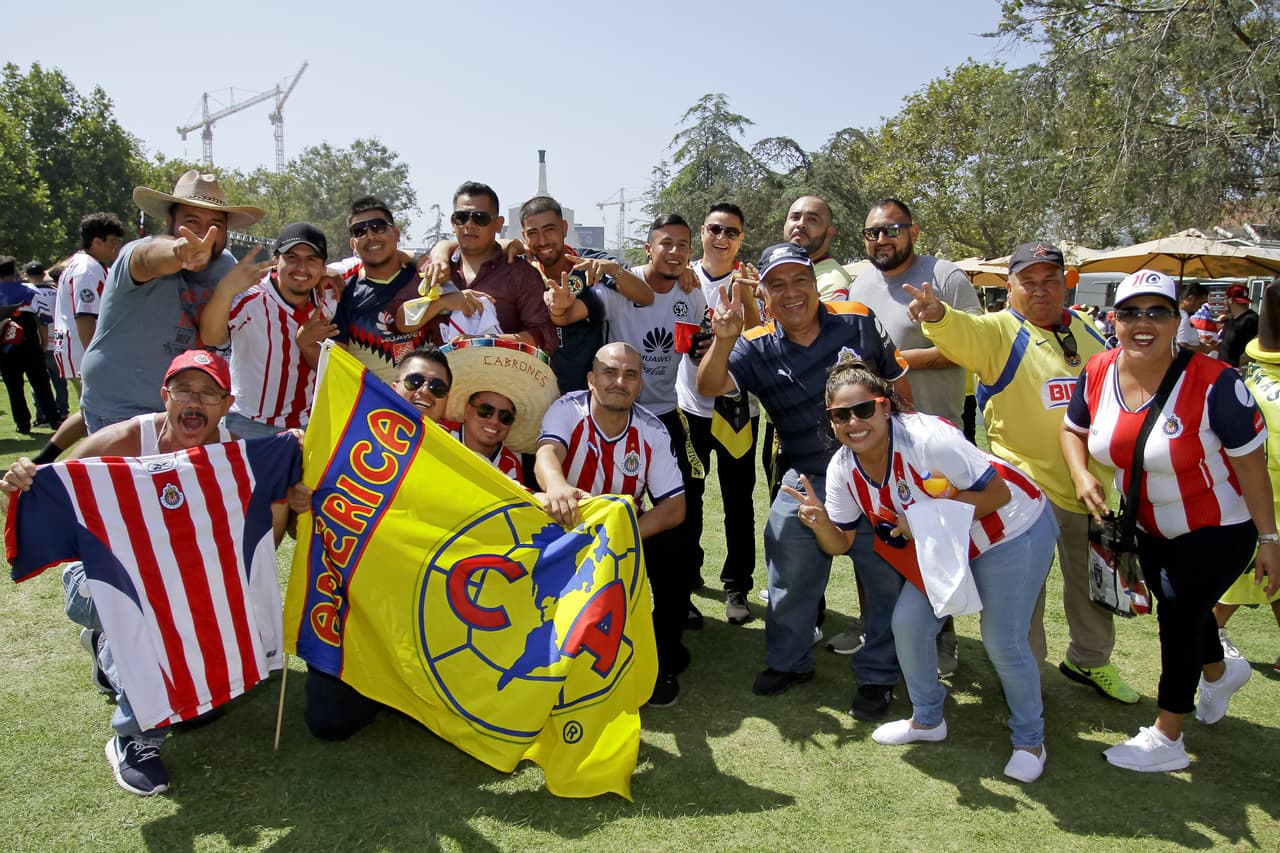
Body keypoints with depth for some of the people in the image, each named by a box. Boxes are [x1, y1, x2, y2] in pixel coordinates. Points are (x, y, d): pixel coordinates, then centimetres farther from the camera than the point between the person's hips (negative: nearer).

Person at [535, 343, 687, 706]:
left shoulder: (652, 432, -10)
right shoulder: (568, 410, -16)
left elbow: (675, 508, -15)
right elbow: (547, 453, -39)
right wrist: (557, 486, -65)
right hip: (569, 524, -1)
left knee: (671, 554, -26)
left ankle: (662, 662, -4)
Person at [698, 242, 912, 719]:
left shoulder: (858, 322, -6)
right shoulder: (757, 348, -6)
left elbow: (896, 382, 5)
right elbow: (709, 387, -21)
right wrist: (724, 340, -39)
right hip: (805, 480, 1)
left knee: (887, 577, 8)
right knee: (790, 576, 12)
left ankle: (877, 674, 28)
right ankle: (789, 662, 36)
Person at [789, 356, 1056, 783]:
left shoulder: (927, 437, -33)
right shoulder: (842, 468, -13)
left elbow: (999, 493, -27)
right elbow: (841, 543, -6)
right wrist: (819, 522, -28)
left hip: (1012, 529, -6)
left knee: (1003, 642, -6)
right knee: (908, 625, 2)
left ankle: (1030, 740, 21)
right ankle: (927, 719, 28)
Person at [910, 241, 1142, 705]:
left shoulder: (1086, 331, 8)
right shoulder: (1000, 331, -10)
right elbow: (962, 332, -33)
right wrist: (937, 314, -55)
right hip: (1026, 484, -6)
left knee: (1093, 580, 20)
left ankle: (1089, 659, 43)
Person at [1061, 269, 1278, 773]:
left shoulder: (1213, 383, -27)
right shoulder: (1098, 374, -13)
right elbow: (1073, 429, 4)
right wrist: (1081, 474, -15)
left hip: (1218, 530, -6)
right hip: (1151, 528, 6)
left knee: (1178, 617, -4)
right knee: (1180, 610, 23)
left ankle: (1166, 738, 14)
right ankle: (1219, 671, 57)